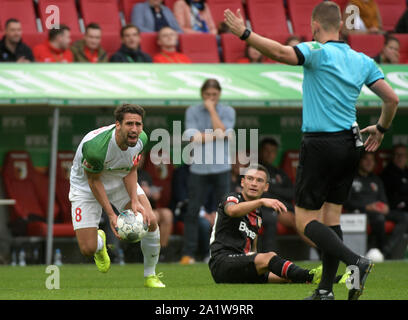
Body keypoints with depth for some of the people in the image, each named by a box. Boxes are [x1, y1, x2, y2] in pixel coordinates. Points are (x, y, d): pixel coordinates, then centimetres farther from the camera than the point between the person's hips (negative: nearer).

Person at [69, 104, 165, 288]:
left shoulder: (141, 139, -20)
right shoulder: (95, 146, -38)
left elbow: (130, 169, -4)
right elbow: (93, 181, -23)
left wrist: (135, 201, -18)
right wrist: (111, 215, -24)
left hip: (120, 181, 4)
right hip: (85, 187, -4)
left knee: (150, 221, -16)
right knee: (88, 249, -11)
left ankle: (150, 276, 7)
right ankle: (99, 241, 30)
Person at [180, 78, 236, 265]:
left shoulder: (228, 111, 7)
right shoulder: (192, 111, 7)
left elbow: (222, 131, -11)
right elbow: (195, 138, -6)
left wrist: (212, 109, -5)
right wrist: (217, 134, -10)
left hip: (221, 167, 0)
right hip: (198, 167, 0)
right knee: (192, 211, -4)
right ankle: (188, 254, -1)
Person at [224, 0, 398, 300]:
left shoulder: (318, 52, -11)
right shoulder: (363, 61, 7)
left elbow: (282, 53, -30)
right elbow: (392, 98, 8)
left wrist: (244, 33, -25)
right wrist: (381, 129, 25)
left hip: (320, 144, -7)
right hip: (350, 144, 7)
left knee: (305, 220, -2)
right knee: (332, 216, 12)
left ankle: (356, 262, -20)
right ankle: (326, 290, 11)